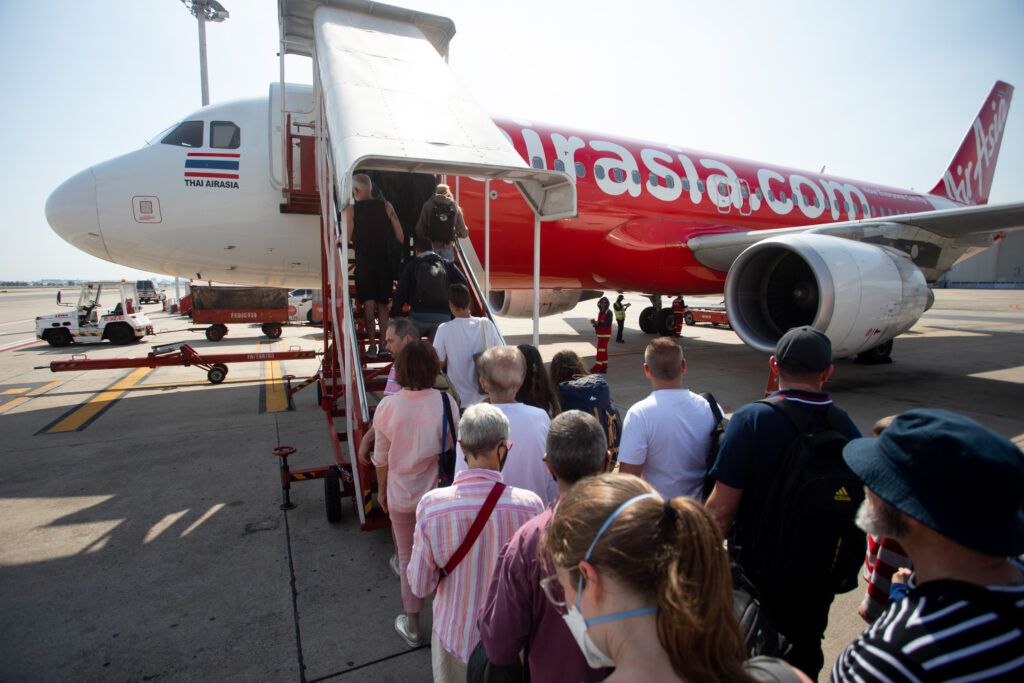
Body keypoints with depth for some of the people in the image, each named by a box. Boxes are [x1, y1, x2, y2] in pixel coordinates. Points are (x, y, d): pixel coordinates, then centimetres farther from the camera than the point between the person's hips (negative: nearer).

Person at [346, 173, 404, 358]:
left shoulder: (351, 210, -6)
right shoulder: (386, 206, 1)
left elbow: (346, 239, -7)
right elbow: (399, 235, 2)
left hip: (363, 263, -2)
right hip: (384, 261, 2)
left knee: (368, 305, 4)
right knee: (382, 303, 12)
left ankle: (372, 345, 4)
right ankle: (383, 343, 11)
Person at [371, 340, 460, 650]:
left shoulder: (388, 407, -16)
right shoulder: (446, 402, -17)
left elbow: (381, 457, -5)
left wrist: (382, 489, 12)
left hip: (402, 494, 0)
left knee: (408, 557, 19)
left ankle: (412, 626, 35)